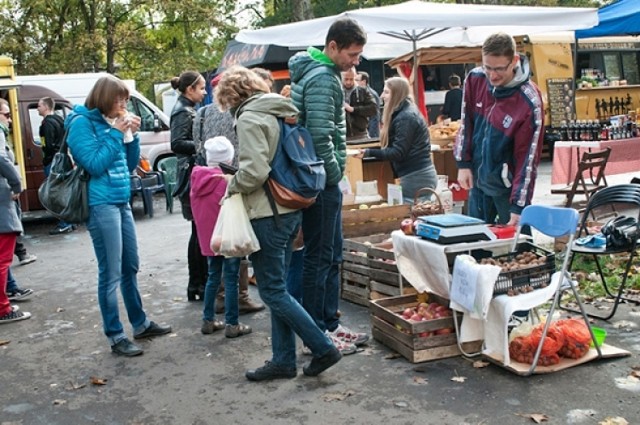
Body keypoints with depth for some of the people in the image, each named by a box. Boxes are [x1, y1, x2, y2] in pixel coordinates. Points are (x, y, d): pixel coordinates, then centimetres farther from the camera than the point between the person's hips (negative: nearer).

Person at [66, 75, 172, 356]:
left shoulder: (110, 122, 13)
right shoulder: (81, 123, -8)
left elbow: (130, 164, 16)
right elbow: (95, 164, -17)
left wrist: (132, 135, 2)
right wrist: (117, 133, -13)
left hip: (122, 202, 8)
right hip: (101, 205, -8)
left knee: (130, 267, 16)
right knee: (111, 274, -4)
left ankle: (141, 323, 29)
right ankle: (115, 337, 6)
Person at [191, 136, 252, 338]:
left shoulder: (197, 178, 3)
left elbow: (195, 209, 11)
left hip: (208, 237, 7)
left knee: (213, 276, 18)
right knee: (231, 279, 1)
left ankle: (208, 320, 23)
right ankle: (232, 324, 6)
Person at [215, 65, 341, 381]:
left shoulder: (249, 118, -13)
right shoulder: (281, 112, 14)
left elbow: (254, 170, -23)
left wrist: (231, 185, -5)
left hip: (268, 214, -9)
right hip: (291, 210, 9)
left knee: (273, 291, 0)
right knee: (277, 289, 14)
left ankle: (323, 349, 3)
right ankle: (283, 360, 20)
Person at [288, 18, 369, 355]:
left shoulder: (320, 72, 16)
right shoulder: (322, 78, -17)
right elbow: (320, 137, -23)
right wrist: (335, 175, -12)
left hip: (323, 180, 10)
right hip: (321, 181, -10)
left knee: (332, 256, 15)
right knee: (319, 257, -2)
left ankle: (329, 324, 25)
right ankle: (317, 335, 8)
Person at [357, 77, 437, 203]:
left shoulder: (406, 117, -15)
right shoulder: (405, 113, 16)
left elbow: (398, 153, -19)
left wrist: (369, 152, -20)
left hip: (416, 177, -10)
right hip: (419, 175, 10)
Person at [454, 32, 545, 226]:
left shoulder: (529, 102, -24)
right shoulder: (474, 79, -9)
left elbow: (528, 157, -21)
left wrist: (518, 205, -22)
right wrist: (463, 164, 2)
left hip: (507, 185, -5)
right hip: (477, 179, 5)